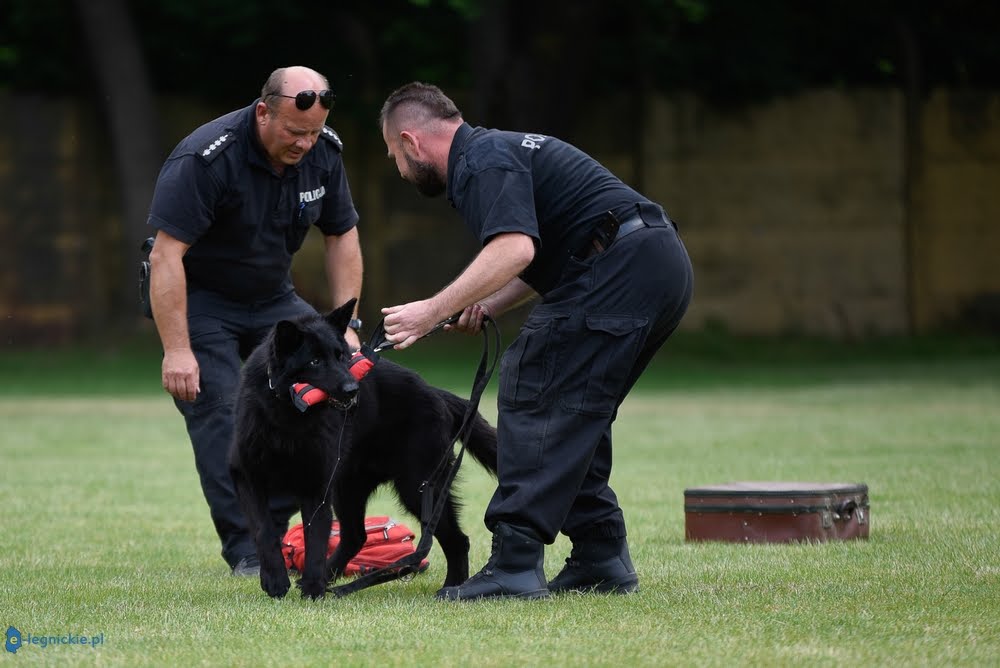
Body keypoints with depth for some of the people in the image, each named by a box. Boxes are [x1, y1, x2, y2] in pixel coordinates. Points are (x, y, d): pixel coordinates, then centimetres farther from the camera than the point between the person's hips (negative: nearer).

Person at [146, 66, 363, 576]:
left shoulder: (324, 151, -9)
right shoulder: (205, 159, -28)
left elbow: (342, 237, 3)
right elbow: (166, 255, -30)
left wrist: (347, 324, -5)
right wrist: (177, 350, -33)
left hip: (272, 295, 6)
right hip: (198, 298, -6)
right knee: (220, 412, -17)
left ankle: (278, 530, 2)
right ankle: (247, 553, -13)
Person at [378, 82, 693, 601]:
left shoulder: (482, 162, -7)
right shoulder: (498, 150, 26)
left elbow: (515, 249, -24)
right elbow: (542, 255, 34)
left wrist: (433, 311, -22)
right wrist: (487, 306, 20)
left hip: (622, 267, -11)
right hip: (663, 266, 11)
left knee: (534, 394, -10)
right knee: (576, 412, 16)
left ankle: (515, 567, -15)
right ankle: (602, 560, 16)